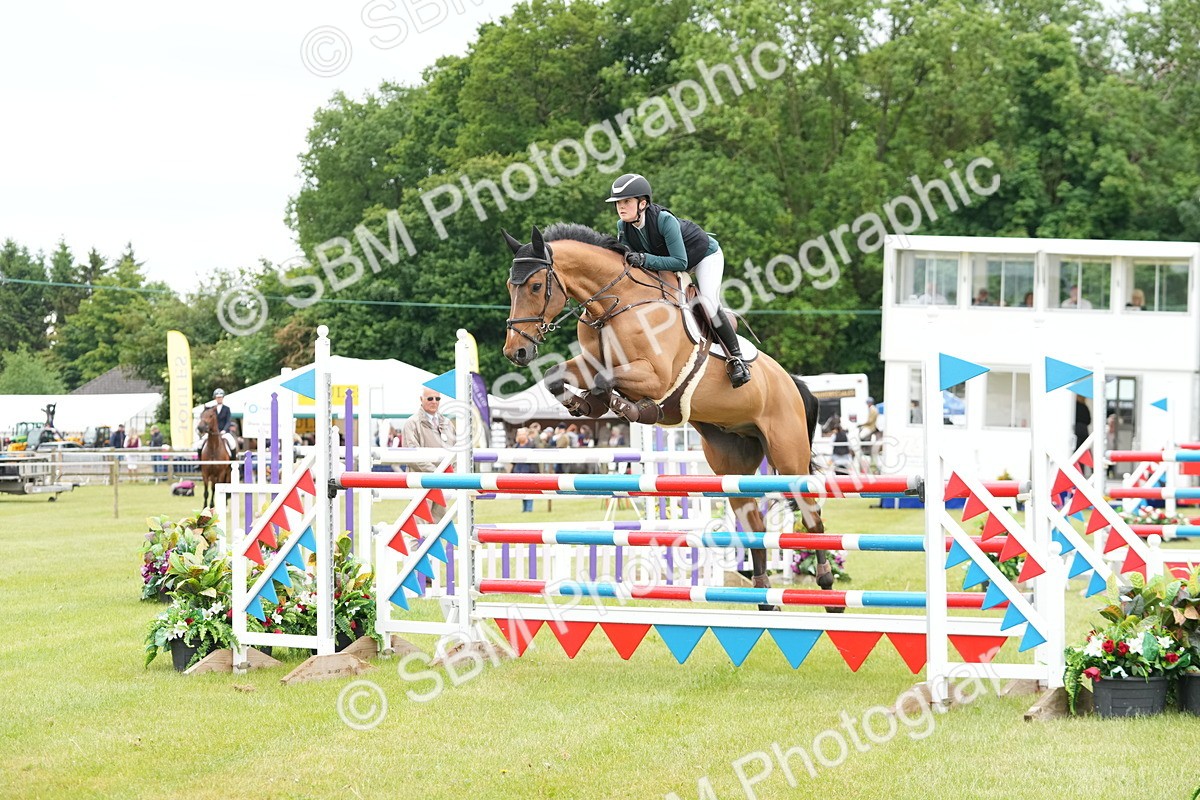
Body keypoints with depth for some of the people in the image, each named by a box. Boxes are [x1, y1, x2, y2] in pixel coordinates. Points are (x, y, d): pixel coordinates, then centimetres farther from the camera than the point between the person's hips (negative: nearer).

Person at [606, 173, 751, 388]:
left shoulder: (664, 219, -39)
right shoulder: (623, 227, -19)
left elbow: (679, 262, -39)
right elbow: (628, 259, -7)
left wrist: (645, 259, -47)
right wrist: (626, 259, -30)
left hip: (705, 255, -7)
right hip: (671, 263, 8)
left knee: (708, 303, -25)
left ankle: (736, 356, -12)